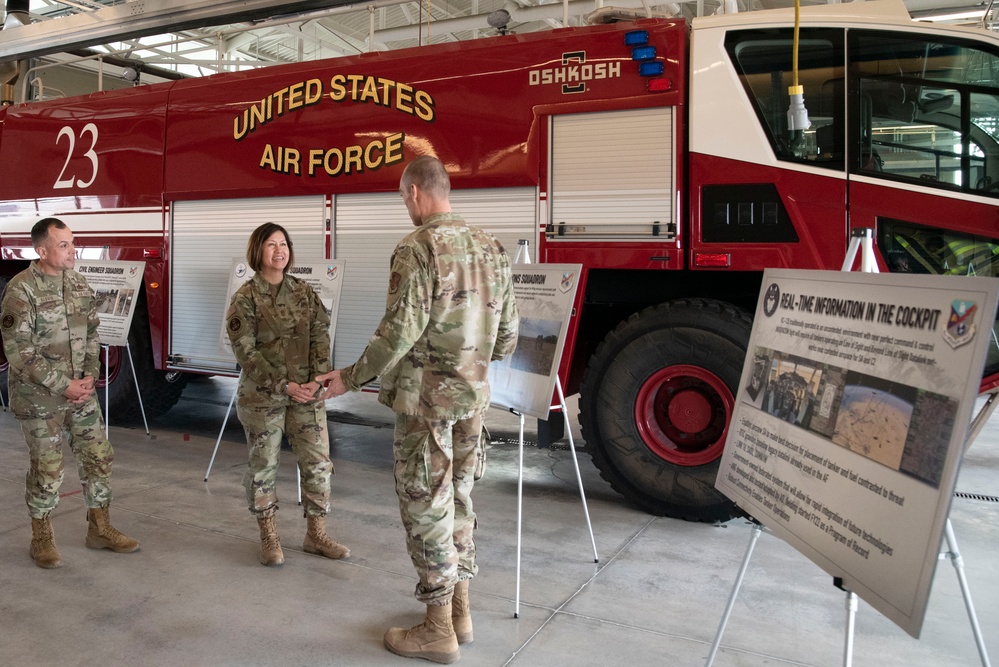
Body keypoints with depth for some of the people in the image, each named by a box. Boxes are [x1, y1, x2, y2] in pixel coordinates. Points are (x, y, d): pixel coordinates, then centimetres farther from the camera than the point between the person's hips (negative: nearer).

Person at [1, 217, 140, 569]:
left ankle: (99, 529, 25)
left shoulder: (79, 283, 4)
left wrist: (89, 376, -3)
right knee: (47, 471, 5)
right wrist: (63, 386, -17)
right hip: (39, 398, -6)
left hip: (81, 392, 6)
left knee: (98, 458, 9)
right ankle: (41, 539, 25)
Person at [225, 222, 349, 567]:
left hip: (307, 394, 4)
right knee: (263, 465, 7)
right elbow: (245, 351, -11)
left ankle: (316, 535, 20)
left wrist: (317, 379, -12)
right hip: (262, 396, -3)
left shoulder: (304, 292, 6)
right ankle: (269, 538, 23)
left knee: (318, 462, 5)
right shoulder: (245, 297, -5)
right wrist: (283, 386, -18)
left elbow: (321, 337, 2)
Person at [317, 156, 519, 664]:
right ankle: (459, 610, 29)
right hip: (473, 395, 7)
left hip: (426, 398, -7)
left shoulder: (418, 248, -14)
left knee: (426, 505, 3)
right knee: (458, 498, 17)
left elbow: (400, 331, -20)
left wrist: (351, 379, -8)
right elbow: (507, 332, 10)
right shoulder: (488, 247, 8)